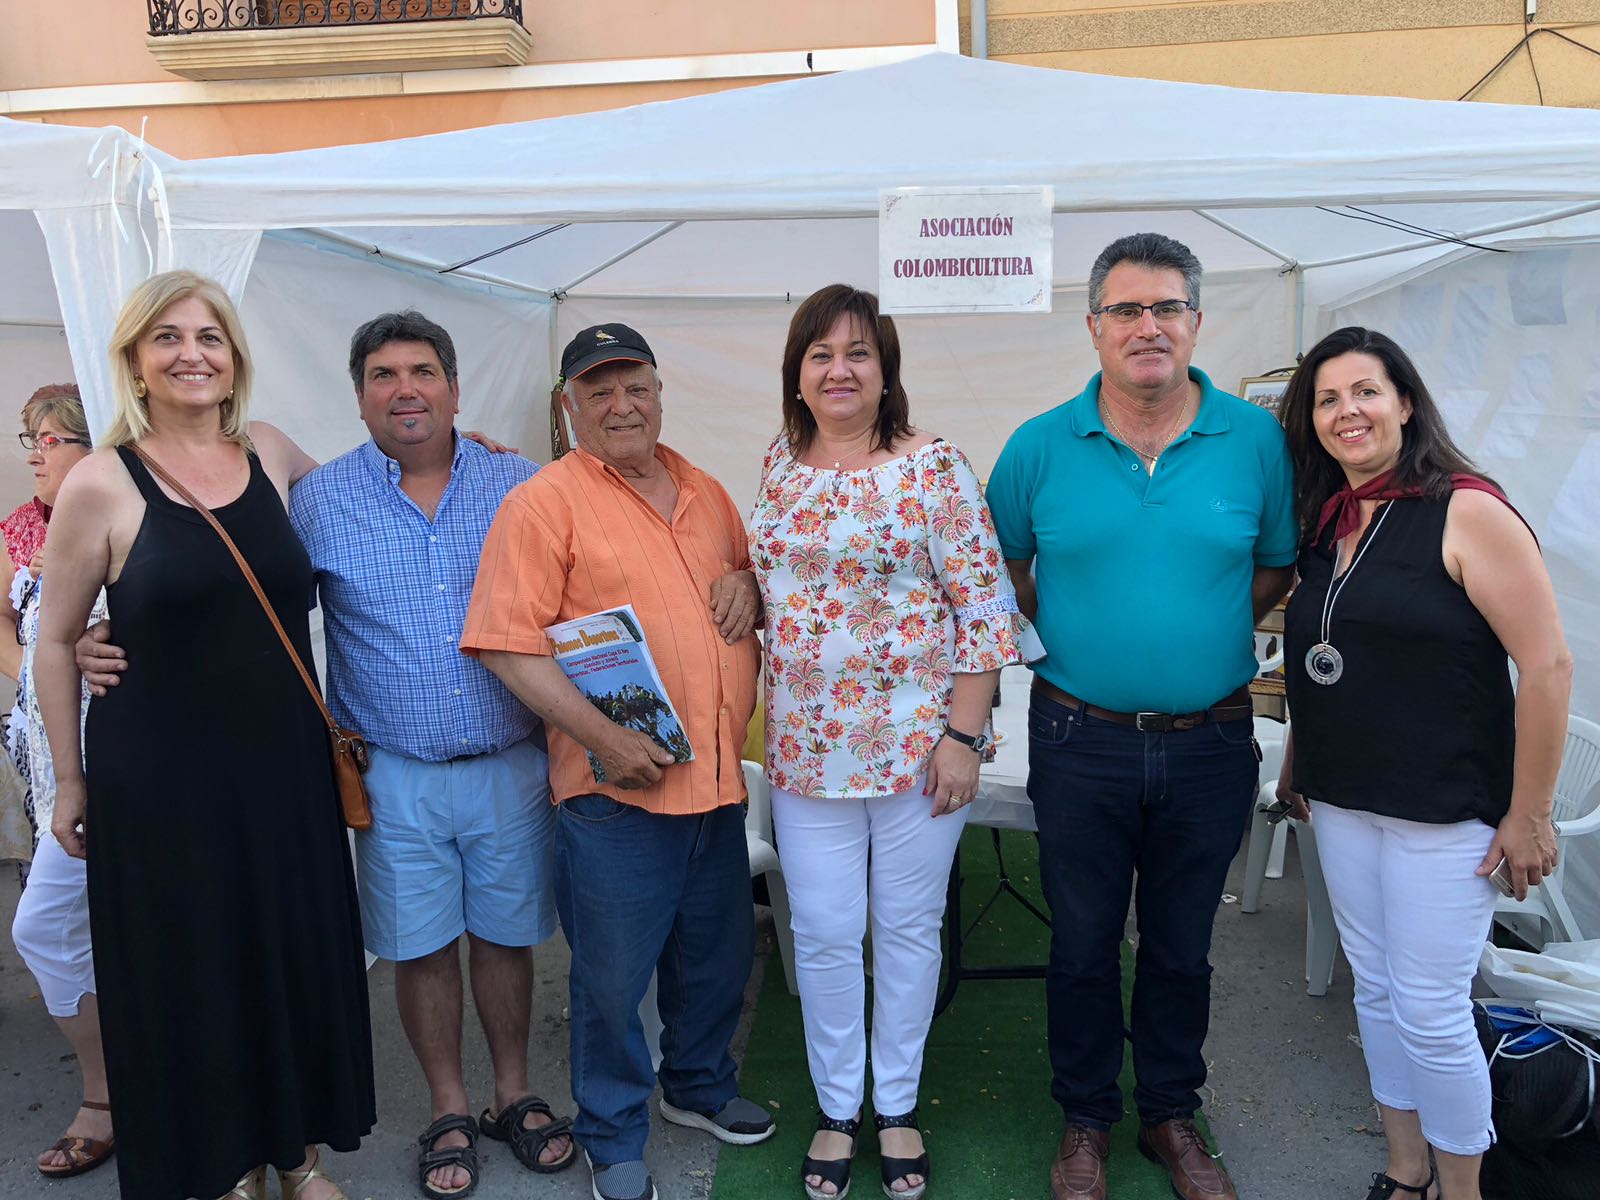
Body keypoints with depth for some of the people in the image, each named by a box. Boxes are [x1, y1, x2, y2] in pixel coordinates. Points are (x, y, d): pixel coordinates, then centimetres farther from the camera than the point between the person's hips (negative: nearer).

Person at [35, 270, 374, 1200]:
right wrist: (71, 778, 3)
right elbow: (57, 642, 0)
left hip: (284, 762, 3)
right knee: (190, 974, 9)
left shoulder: (271, 454, 2)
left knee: (300, 956, 12)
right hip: (161, 775, -3)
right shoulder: (101, 485, -8)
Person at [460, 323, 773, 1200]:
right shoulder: (544, 503, -9)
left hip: (718, 778, 6)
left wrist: (748, 585, 1)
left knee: (716, 957, 21)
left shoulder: (704, 493, 11)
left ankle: (700, 1087, 46)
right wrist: (603, 737, -21)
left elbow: (744, 569, 26)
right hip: (617, 790, -6)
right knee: (613, 975, 8)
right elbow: (508, 645, -16)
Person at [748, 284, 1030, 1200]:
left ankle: (897, 1108, 31)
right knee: (824, 935, 10)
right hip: (807, 747, 4)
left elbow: (987, 608, -10)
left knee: (909, 927, 11)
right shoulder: (780, 466, 5)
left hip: (918, 741, -3)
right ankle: (838, 1109, 31)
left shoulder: (934, 466, -9)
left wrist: (964, 735, -13)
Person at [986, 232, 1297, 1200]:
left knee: (1182, 945, 17)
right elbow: (1002, 572, 9)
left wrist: (1196, 629, -1)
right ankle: (1087, 1119, 35)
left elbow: (1276, 570, 7)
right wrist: (1076, 634, 2)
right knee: (1083, 943, 14)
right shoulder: (1039, 447, -4)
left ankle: (1172, 1116, 38)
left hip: (1212, 745, 1)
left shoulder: (1257, 439, -4)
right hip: (1081, 743, 0)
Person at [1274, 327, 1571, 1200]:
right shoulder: (1325, 524, 8)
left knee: (1430, 1012, 0)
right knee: (1375, 992, 15)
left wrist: (1529, 814, -14)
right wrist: (1297, 766, 18)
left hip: (1445, 813, -6)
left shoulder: (1467, 512, -12)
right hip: (1341, 802, 7)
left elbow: (1547, 664, -15)